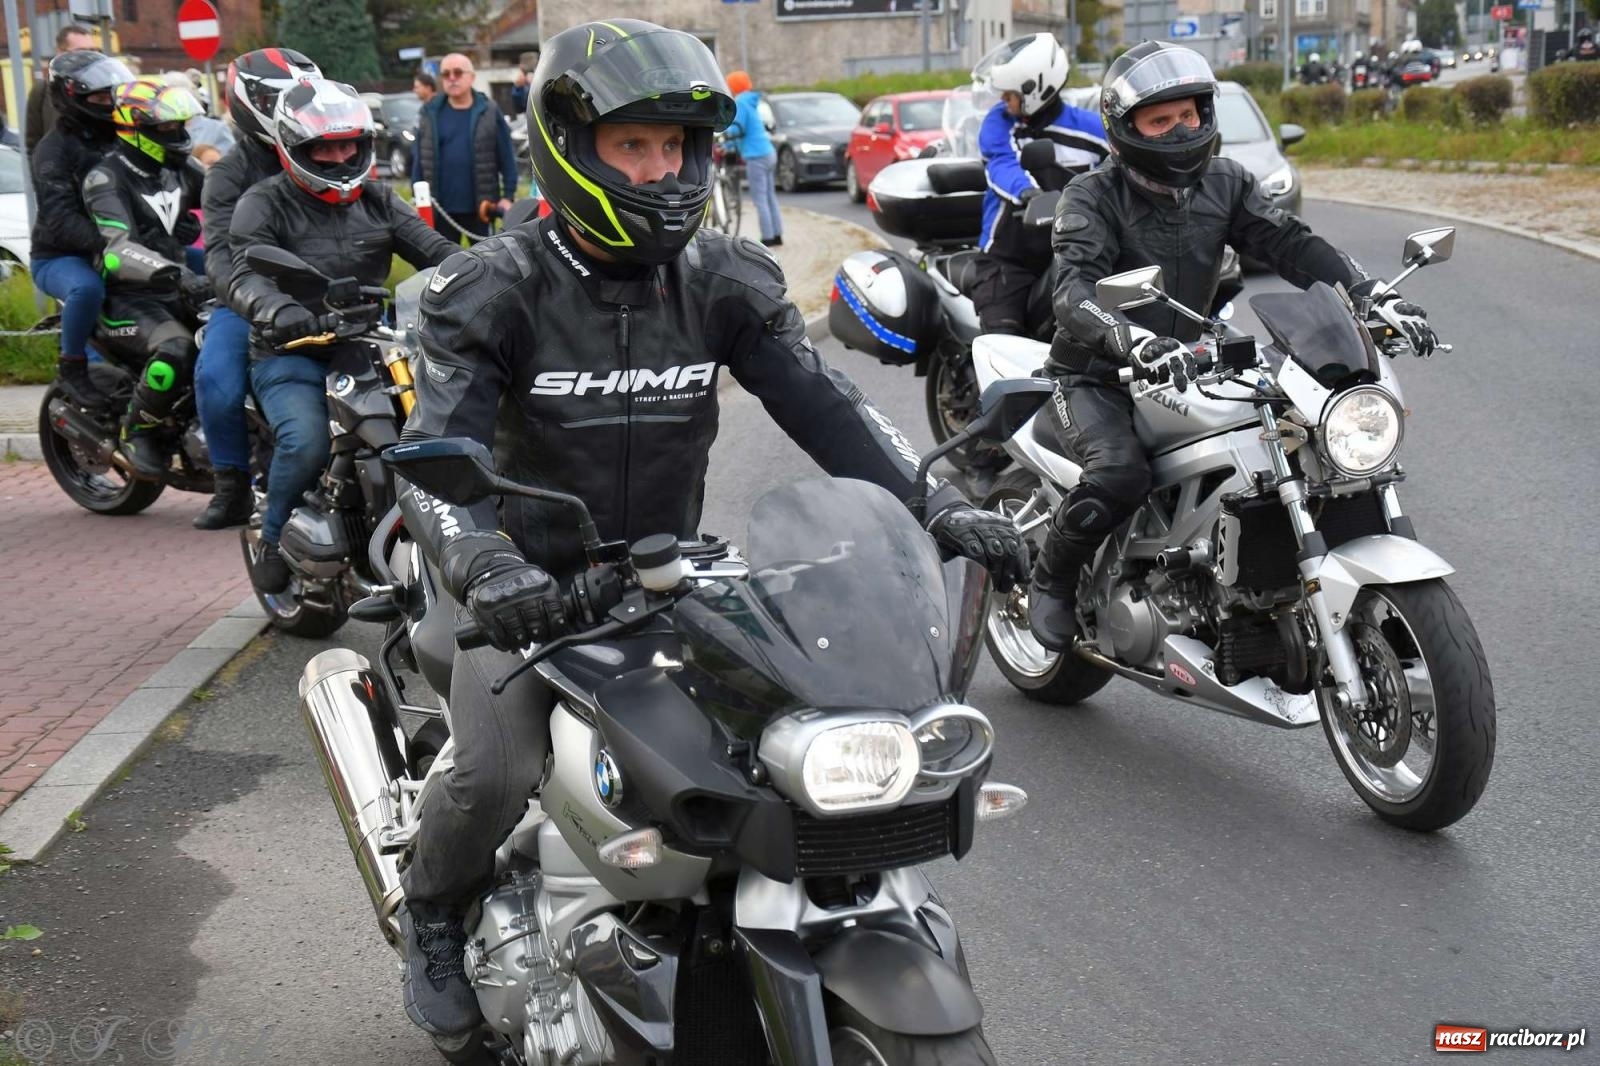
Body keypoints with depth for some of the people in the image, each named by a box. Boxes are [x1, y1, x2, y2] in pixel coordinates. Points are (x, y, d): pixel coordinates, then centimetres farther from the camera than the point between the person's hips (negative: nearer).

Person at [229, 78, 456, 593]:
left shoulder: (377, 198, 14)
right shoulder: (264, 204, -1)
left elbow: (432, 250, 4)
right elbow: (245, 277, -18)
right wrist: (277, 310, -42)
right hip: (291, 356, -4)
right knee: (306, 444, -31)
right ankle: (273, 542, -4)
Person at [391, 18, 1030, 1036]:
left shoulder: (723, 281, -2)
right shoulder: (496, 290, -12)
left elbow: (824, 404, -11)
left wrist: (938, 504, -26)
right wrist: (482, 564, -44)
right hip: (530, 589, -3)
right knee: (498, 774, -24)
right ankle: (434, 917, 9)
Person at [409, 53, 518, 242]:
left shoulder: (489, 111, -2)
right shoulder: (431, 113, 3)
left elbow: (506, 157, -1)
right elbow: (419, 159, 5)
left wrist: (508, 195, -6)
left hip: (480, 206, -2)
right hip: (442, 207, 2)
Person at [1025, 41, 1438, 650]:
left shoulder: (1224, 184, 4)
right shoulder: (1093, 198, -13)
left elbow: (1291, 245, -6)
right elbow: (1075, 293, -29)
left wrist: (1375, 298, -23)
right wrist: (1138, 342, -50)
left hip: (1183, 367, 6)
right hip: (1094, 377, -5)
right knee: (1120, 473, -34)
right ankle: (1050, 579, -6)